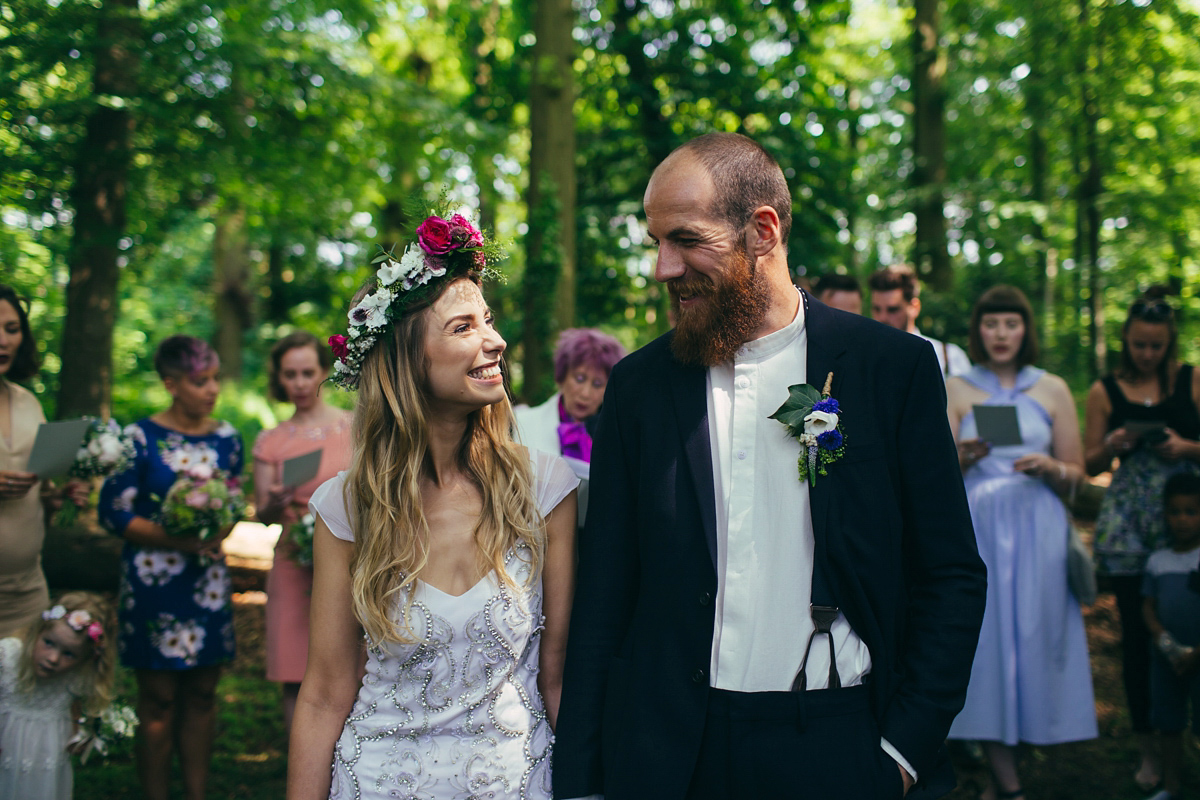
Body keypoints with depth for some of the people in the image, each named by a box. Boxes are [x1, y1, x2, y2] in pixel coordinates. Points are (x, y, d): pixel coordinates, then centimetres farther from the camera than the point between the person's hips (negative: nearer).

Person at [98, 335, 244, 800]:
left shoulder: (226, 439, 5)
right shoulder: (141, 438, -8)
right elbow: (113, 512, -9)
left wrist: (217, 535, -9)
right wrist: (175, 540, -18)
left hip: (208, 580, 4)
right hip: (153, 583, -4)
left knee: (201, 695, 9)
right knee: (159, 700, 2)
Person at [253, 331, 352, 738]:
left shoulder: (355, 427, 6)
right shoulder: (270, 442, 8)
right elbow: (262, 516, 7)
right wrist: (276, 504, -15)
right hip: (294, 567, 1)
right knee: (297, 679, 1)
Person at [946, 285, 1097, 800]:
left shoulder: (1053, 389, 11)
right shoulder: (956, 390, 9)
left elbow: (1076, 476, 11)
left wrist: (1049, 467, -10)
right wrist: (964, 457, -17)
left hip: (1037, 533, 1)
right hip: (976, 530, -1)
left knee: (1033, 635, -3)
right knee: (985, 636, -7)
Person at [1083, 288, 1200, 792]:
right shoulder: (1105, 392, 8)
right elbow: (1090, 463, 11)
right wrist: (1113, 445, -8)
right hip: (1128, 521, 1)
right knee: (1137, 632, 4)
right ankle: (1149, 748, 15)